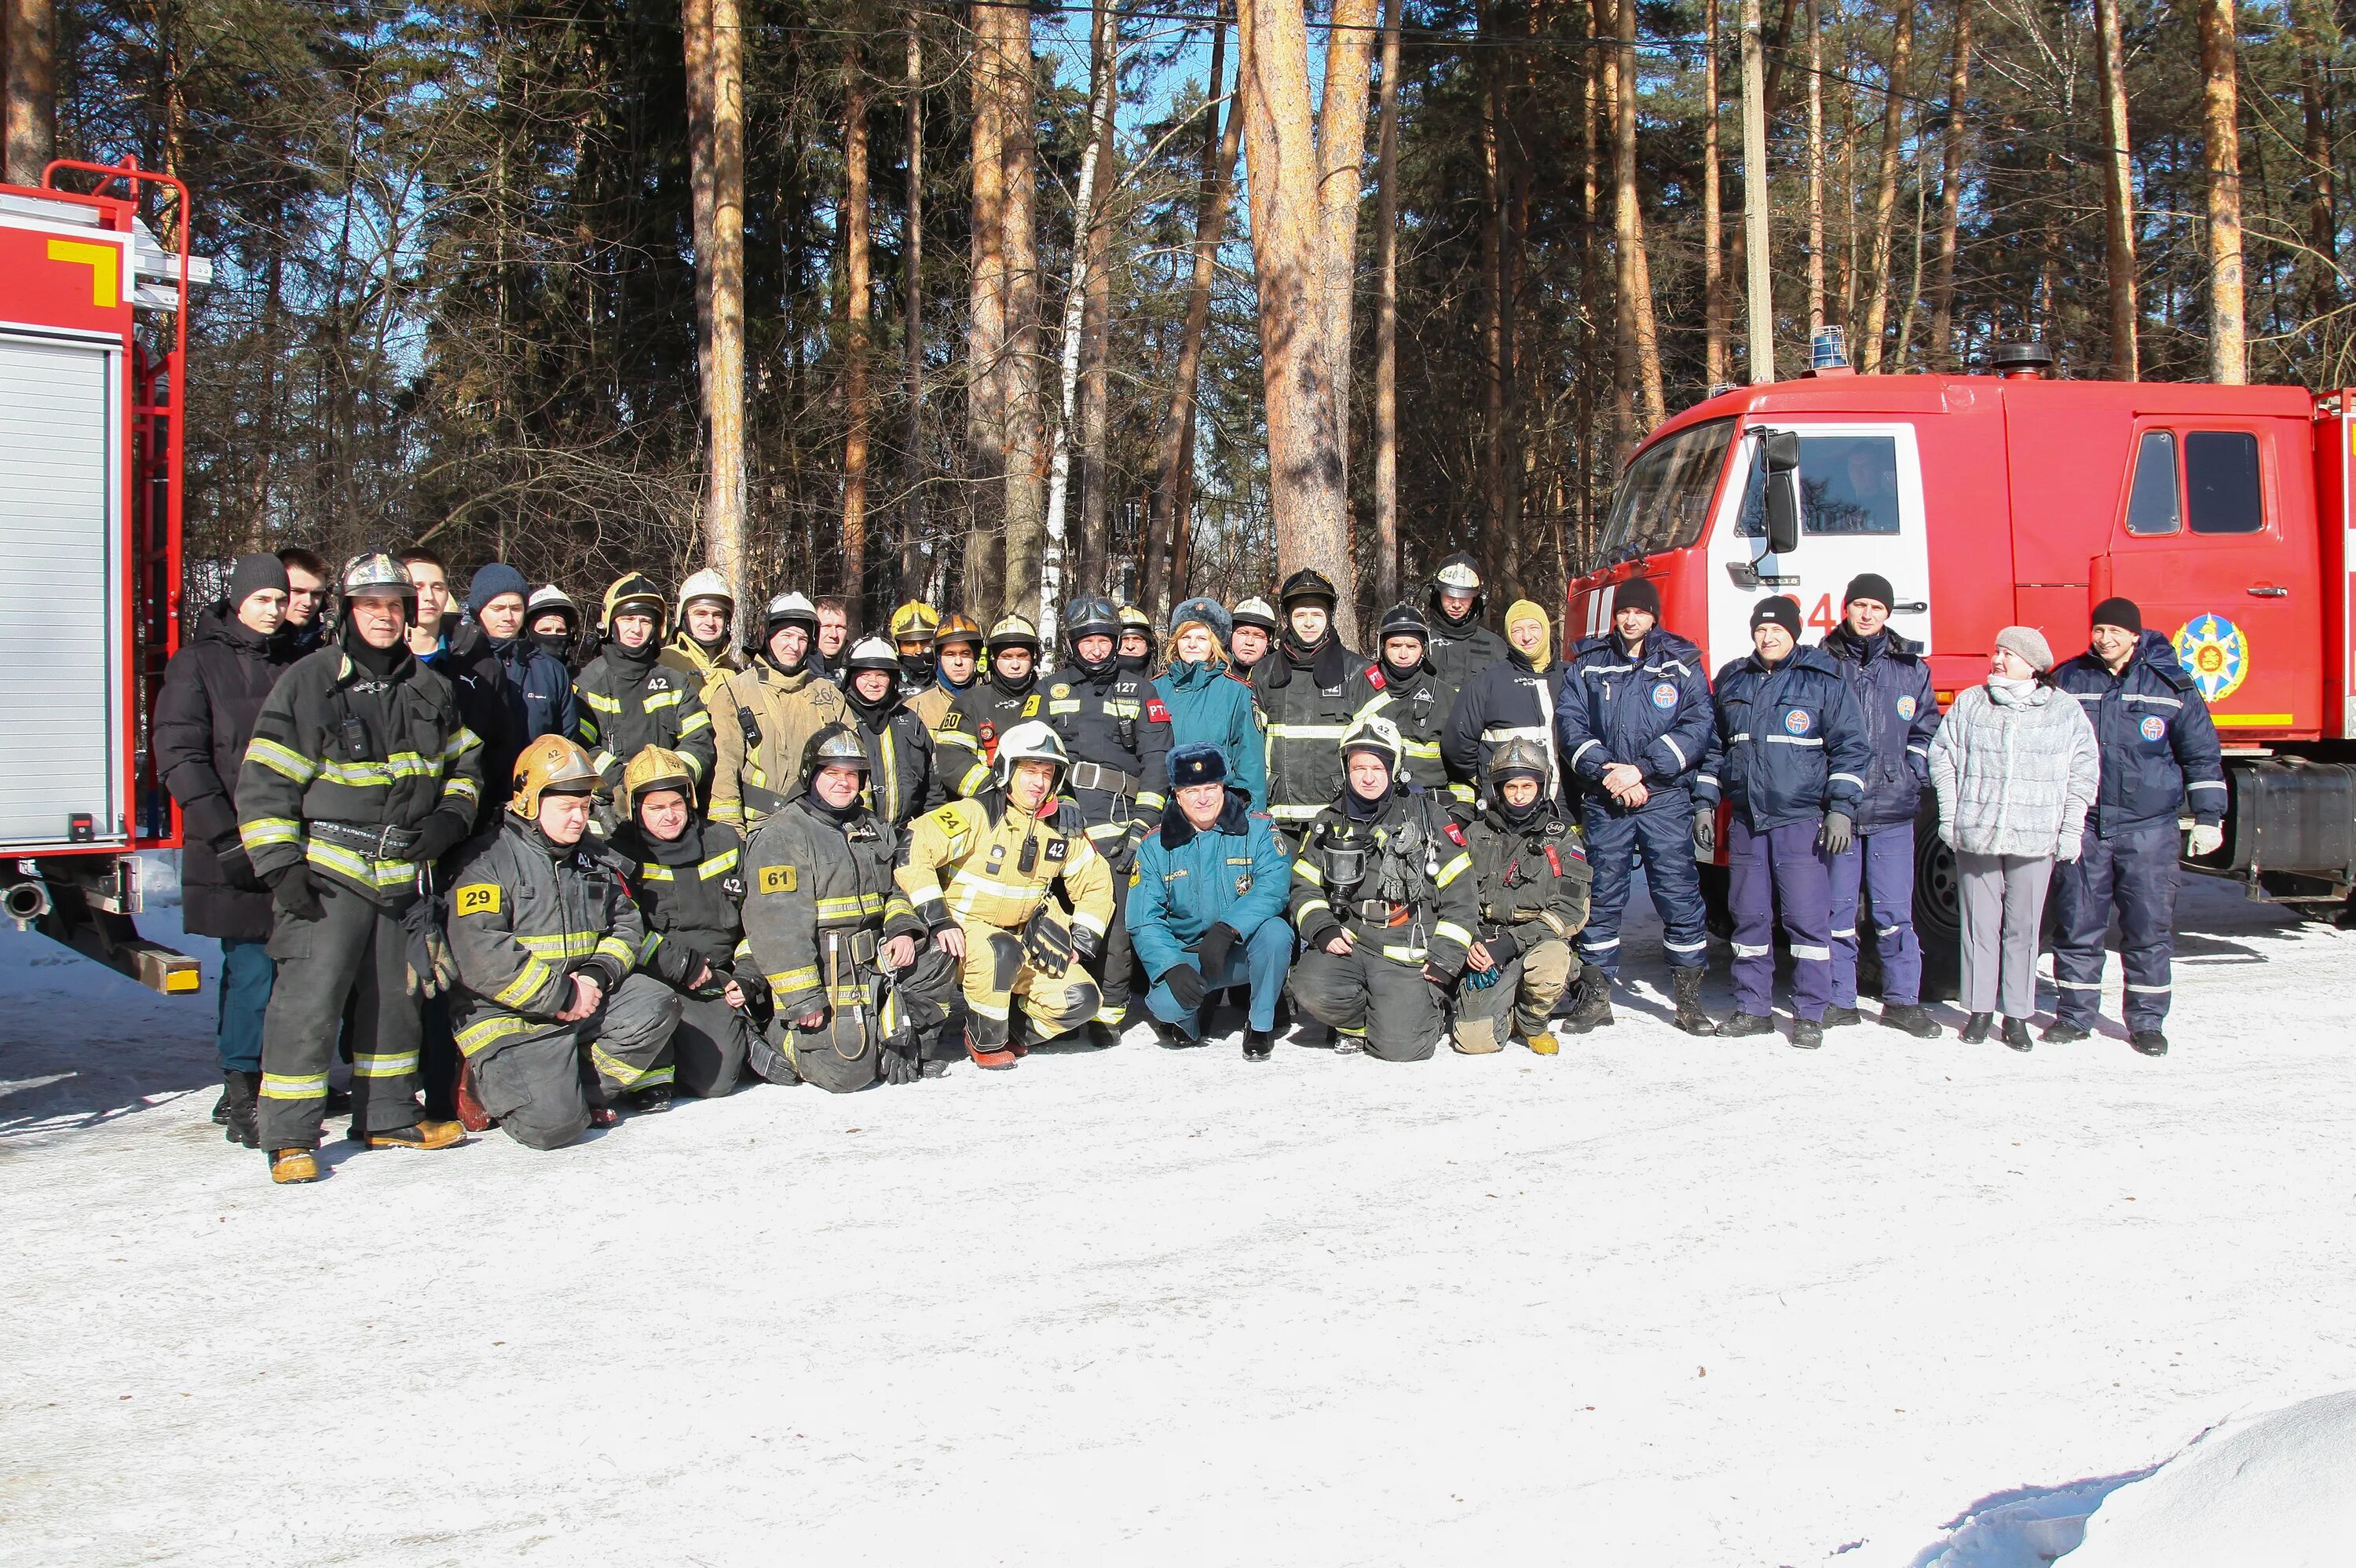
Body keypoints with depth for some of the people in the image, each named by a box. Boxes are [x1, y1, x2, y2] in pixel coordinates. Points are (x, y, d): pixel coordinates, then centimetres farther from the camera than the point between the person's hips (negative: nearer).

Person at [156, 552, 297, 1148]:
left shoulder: (289, 665, 15)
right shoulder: (197, 663, 0)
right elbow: (179, 758, -7)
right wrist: (227, 835, -15)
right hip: (230, 852, -5)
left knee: (252, 970, 10)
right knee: (253, 970, -9)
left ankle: (242, 1088, 19)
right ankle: (242, 1097, -1)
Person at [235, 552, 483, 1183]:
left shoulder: (429, 689, 11)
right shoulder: (305, 685, -5)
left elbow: (463, 760, 22)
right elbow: (264, 782, -6)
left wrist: (452, 817, 3)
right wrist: (280, 866, -12)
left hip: (402, 874, 5)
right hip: (326, 875, -5)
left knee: (395, 996, 13)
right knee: (308, 1001, -9)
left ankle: (389, 1116, 27)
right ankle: (290, 1136, 0)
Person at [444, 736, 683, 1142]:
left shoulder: (595, 858, 13)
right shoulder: (489, 860, -9)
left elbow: (627, 926, 13)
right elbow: (479, 956, -20)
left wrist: (596, 975, -9)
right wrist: (561, 997, -20)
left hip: (586, 997, 7)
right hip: (510, 1015, -6)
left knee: (657, 1005, -17)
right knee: (553, 1121, -23)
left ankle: (587, 1091, -6)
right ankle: (490, 1084, 9)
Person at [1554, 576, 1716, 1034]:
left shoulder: (1682, 664, 6)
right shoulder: (1587, 665, 11)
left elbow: (1697, 726, -4)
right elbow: (1570, 724, 1)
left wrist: (1641, 769, -14)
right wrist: (1606, 771, -13)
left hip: (1665, 797, -1)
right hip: (1603, 800, 1)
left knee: (1679, 894, -2)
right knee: (1602, 896, 5)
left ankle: (1690, 1000, 7)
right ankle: (1595, 997, 14)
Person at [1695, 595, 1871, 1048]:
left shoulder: (1824, 680, 1)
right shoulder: (1732, 681, 13)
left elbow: (1850, 747, -1)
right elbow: (1713, 748, 20)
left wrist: (1841, 809, -9)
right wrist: (1704, 805, 14)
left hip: (1802, 821, -4)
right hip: (1745, 821, 4)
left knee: (1807, 918, -5)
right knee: (1749, 918, 7)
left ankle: (1809, 1015, 3)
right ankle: (1751, 1008, 17)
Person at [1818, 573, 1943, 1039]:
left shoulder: (1912, 668, 9)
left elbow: (1925, 730, 15)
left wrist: (1912, 778, 2)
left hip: (1892, 812, 1)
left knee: (1895, 912, 2)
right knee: (1837, 909, 4)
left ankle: (1902, 1001, 12)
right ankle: (1839, 1000, 13)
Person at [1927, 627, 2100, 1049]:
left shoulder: (2065, 711, 4)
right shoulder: (1969, 704, 7)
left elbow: (2084, 773, 5)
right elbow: (1942, 757, 9)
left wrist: (2071, 830, 0)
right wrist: (1949, 816, 3)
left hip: (2035, 840, -1)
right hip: (1974, 835, 1)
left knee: (2023, 927, 3)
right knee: (1979, 923, 5)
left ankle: (2017, 1014, 11)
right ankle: (1979, 1009, 13)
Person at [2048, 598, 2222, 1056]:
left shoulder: (2171, 686, 2)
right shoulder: (2067, 681, 6)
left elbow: (2202, 755, 7)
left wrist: (2208, 818, 4)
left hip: (2147, 827, -1)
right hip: (2082, 824, 1)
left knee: (2150, 926, 1)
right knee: (2077, 924, 4)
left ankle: (2147, 1021, 12)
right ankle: (2074, 1014, 15)